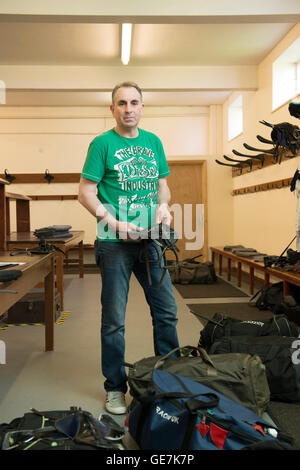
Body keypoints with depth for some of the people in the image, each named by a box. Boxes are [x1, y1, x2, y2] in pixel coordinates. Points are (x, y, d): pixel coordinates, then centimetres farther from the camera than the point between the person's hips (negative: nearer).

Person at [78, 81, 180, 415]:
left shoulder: (153, 142, 13)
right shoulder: (102, 143, -1)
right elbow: (85, 193, -5)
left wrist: (163, 205, -3)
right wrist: (114, 222, -17)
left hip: (151, 239, 5)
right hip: (114, 242, -4)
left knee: (167, 311, 9)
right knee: (114, 319, 4)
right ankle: (115, 388, 20)